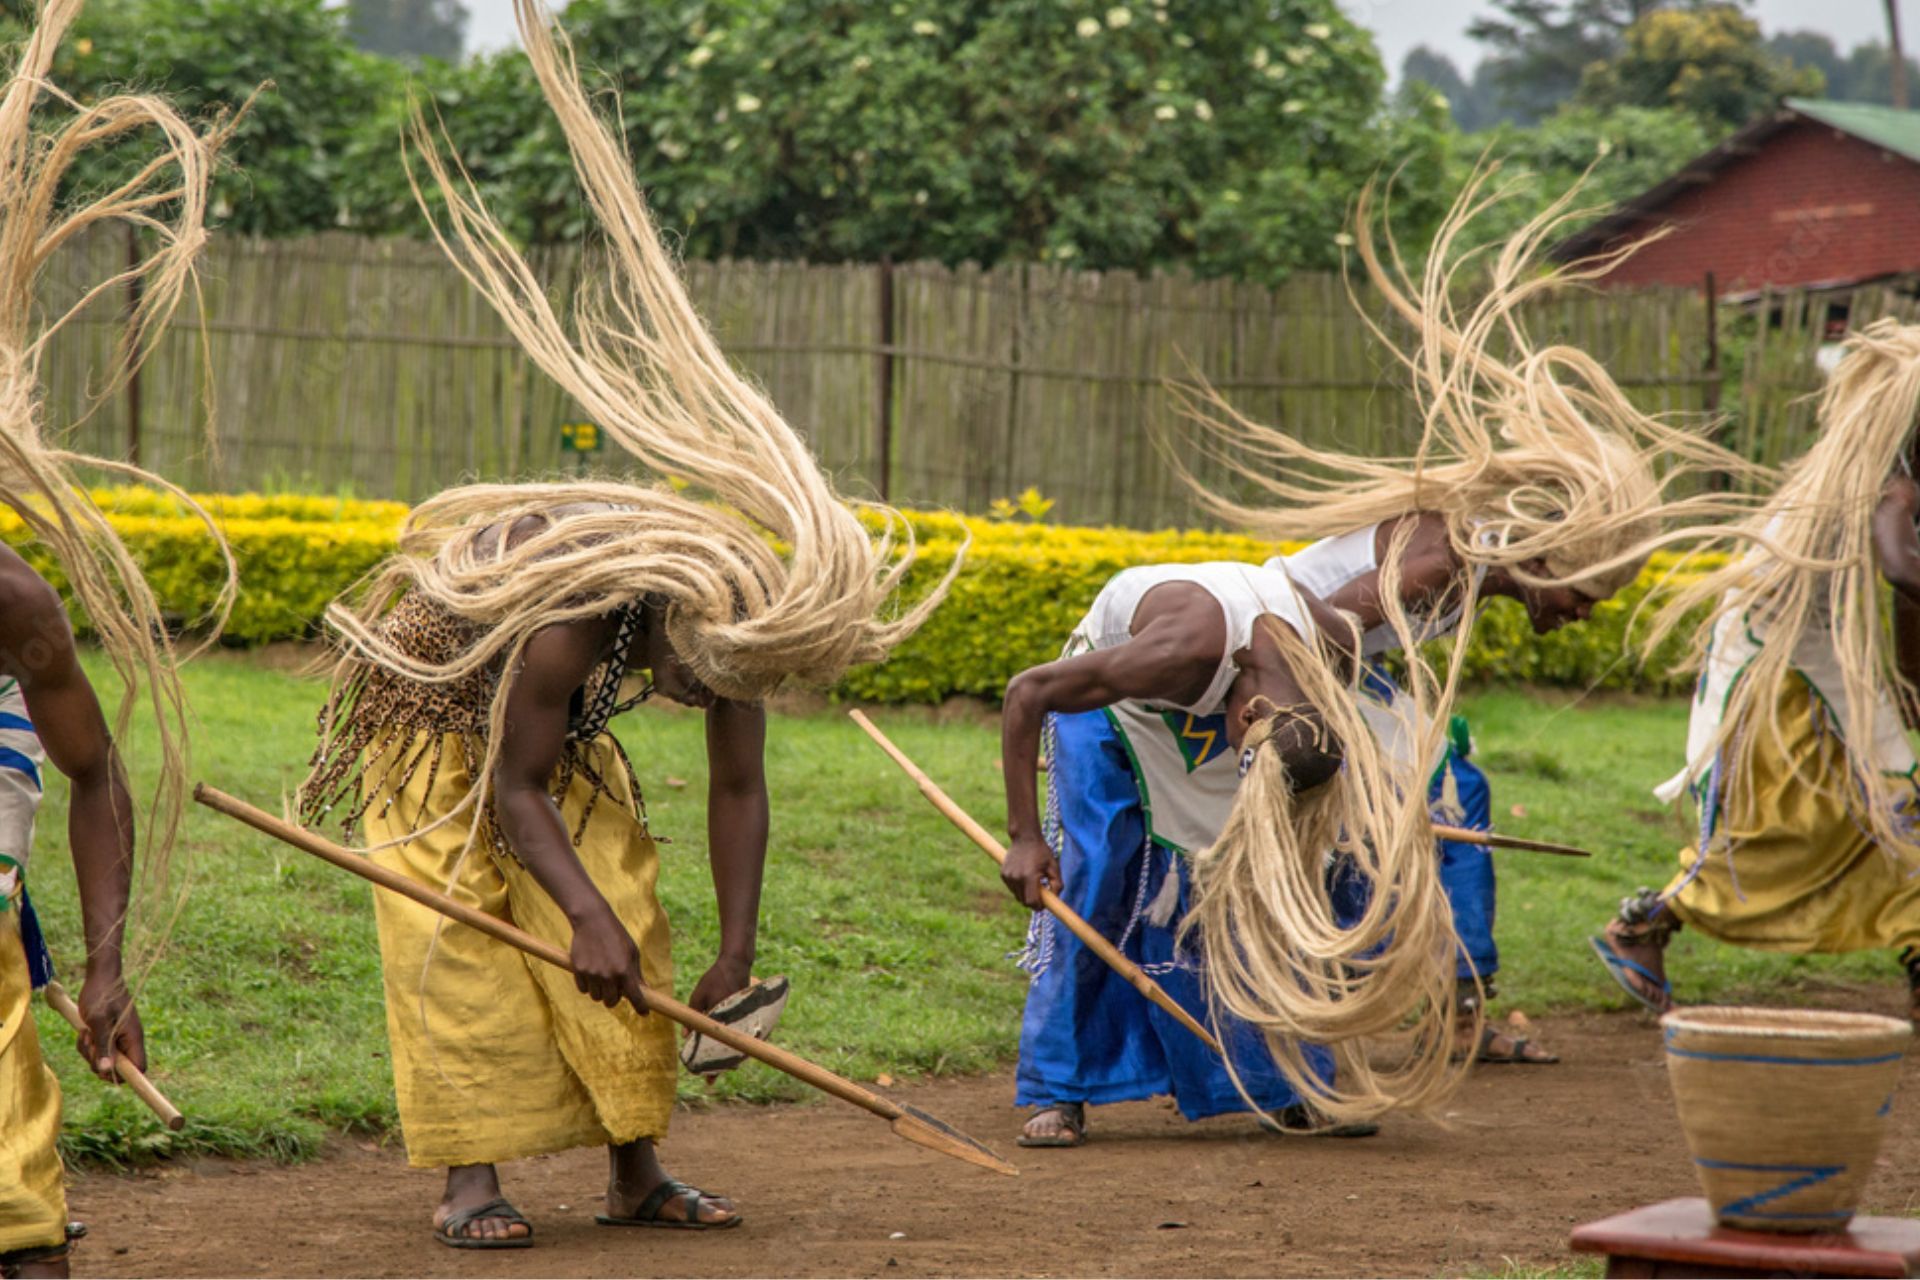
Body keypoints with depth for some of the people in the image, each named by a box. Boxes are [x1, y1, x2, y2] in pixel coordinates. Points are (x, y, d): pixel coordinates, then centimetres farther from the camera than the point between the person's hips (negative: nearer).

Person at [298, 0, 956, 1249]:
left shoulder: (743, 624, -25)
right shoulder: (563, 629, -43)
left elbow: (739, 792, -17)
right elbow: (511, 792, -33)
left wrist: (736, 959, -19)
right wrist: (582, 917, -39)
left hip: (563, 743, 6)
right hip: (438, 713, -6)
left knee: (625, 920, -2)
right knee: (460, 933, -15)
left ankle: (636, 1169, 2)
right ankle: (471, 1180, -14)